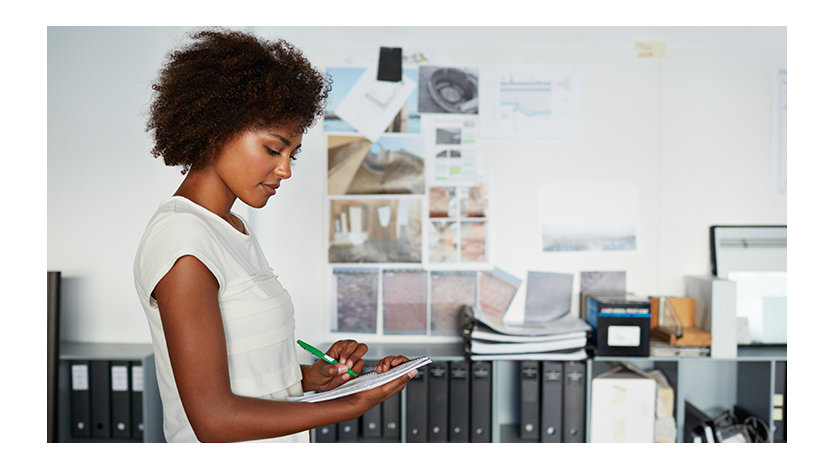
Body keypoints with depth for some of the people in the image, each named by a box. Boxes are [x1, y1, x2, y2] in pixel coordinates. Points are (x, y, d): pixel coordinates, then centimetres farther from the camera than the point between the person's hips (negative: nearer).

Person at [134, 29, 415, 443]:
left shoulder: (233, 227, 8)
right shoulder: (181, 238, -20)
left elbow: (247, 370, 9)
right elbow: (212, 419, -23)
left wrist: (311, 377, -7)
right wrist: (354, 404, -20)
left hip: (280, 445, 8)